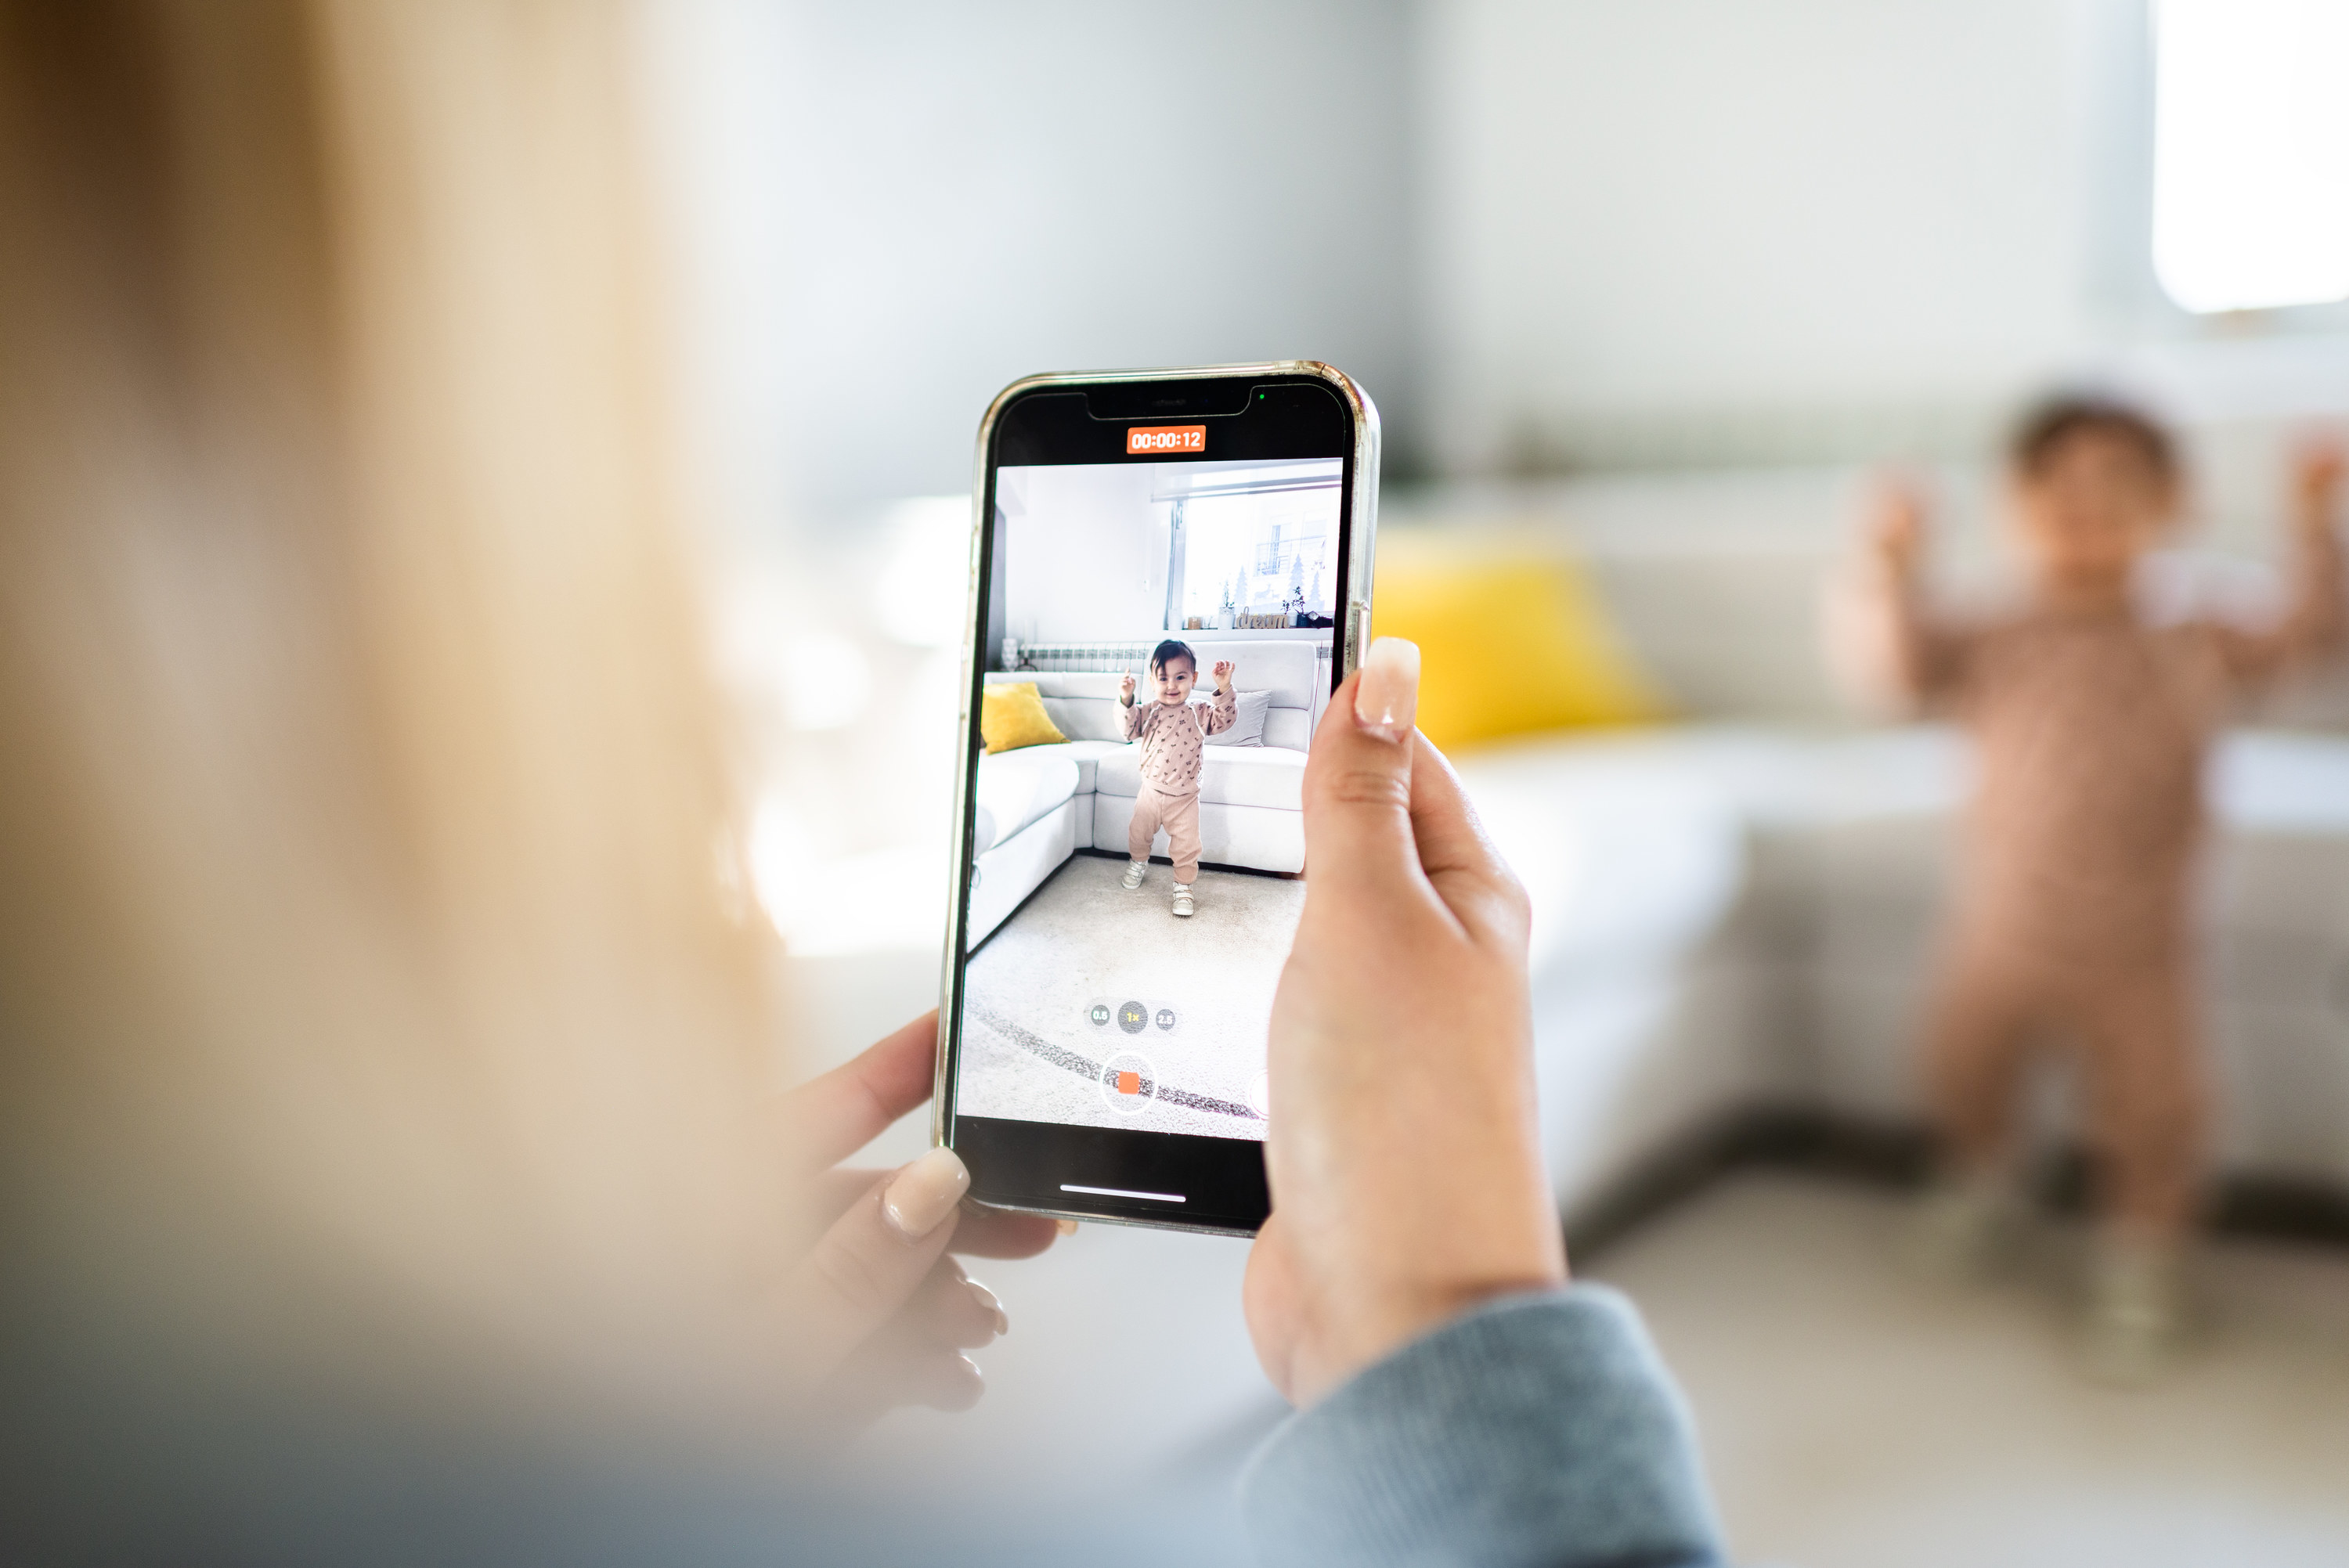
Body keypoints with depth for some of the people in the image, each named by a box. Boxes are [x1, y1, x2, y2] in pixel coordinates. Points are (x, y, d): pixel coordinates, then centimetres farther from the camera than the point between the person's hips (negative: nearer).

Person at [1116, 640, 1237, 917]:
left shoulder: (1199, 713, -6)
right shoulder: (1149, 712, -3)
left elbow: (1226, 719, -18)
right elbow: (1129, 729, -14)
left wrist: (1224, 689, -32)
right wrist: (1126, 701, -29)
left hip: (1185, 797, -2)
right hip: (1151, 792, 2)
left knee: (1186, 845, 1)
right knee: (1138, 834, 20)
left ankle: (1183, 886, 19)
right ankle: (1139, 863, 50)